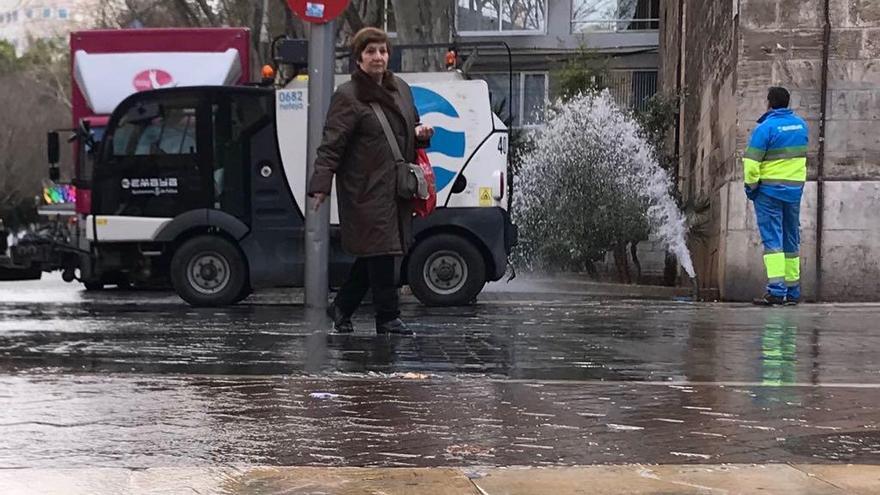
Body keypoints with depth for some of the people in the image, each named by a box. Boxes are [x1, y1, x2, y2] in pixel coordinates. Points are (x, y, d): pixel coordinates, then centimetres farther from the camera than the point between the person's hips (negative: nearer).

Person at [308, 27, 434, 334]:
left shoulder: (400, 89, 15)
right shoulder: (347, 97, -8)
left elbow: (411, 126, 30)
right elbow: (332, 145, -12)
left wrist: (420, 133, 6)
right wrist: (320, 185, -20)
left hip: (396, 189, 7)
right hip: (367, 190, -7)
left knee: (377, 254, 10)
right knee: (380, 250, -7)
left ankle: (342, 307, 24)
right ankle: (388, 318, 1)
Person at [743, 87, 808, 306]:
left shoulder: (766, 128, -13)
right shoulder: (801, 125, 7)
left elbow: (751, 163, -15)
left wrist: (751, 186, -4)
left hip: (769, 190, -6)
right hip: (795, 188, 6)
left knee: (772, 239, -6)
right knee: (791, 239, 13)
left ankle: (776, 290, -16)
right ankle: (793, 291, 17)